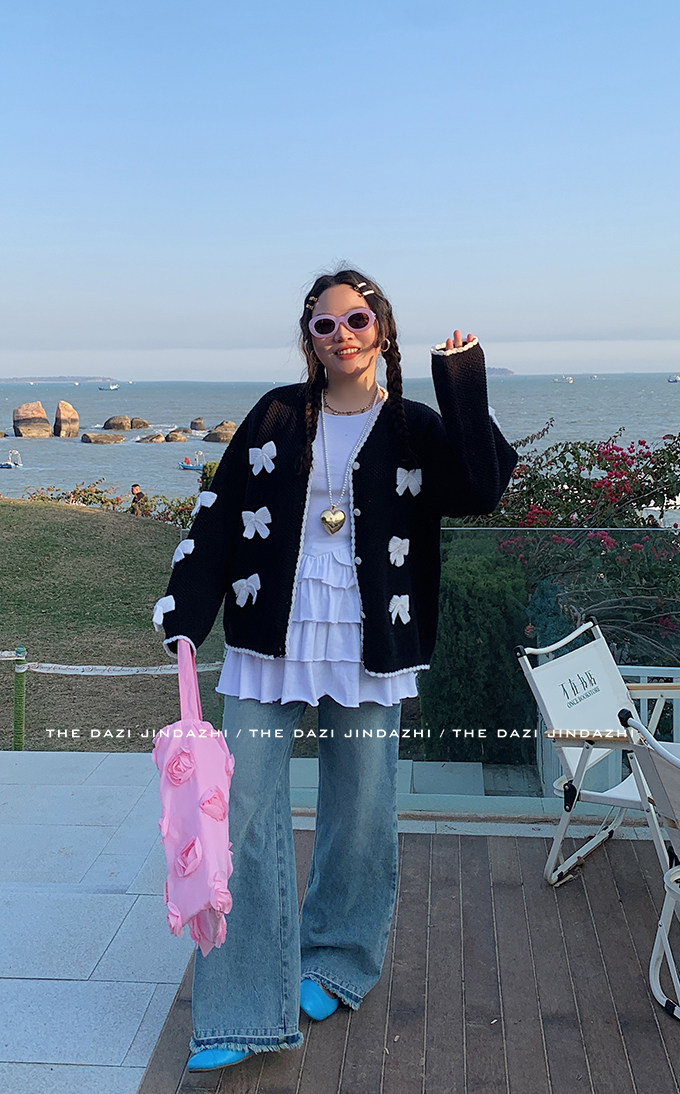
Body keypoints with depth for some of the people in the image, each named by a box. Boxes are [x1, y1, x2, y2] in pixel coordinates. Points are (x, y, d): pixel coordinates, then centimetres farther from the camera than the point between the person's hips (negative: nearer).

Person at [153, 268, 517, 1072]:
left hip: (366, 649, 0)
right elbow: (219, 513, 3)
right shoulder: (278, 416, 5)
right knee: (245, 814, -1)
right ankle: (243, 1009, 12)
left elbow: (482, 488, -14)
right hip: (269, 640, 1)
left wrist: (464, 387, -15)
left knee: (358, 813, 11)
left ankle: (336, 962, 36)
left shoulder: (415, 429, 3)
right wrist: (184, 614, -2)